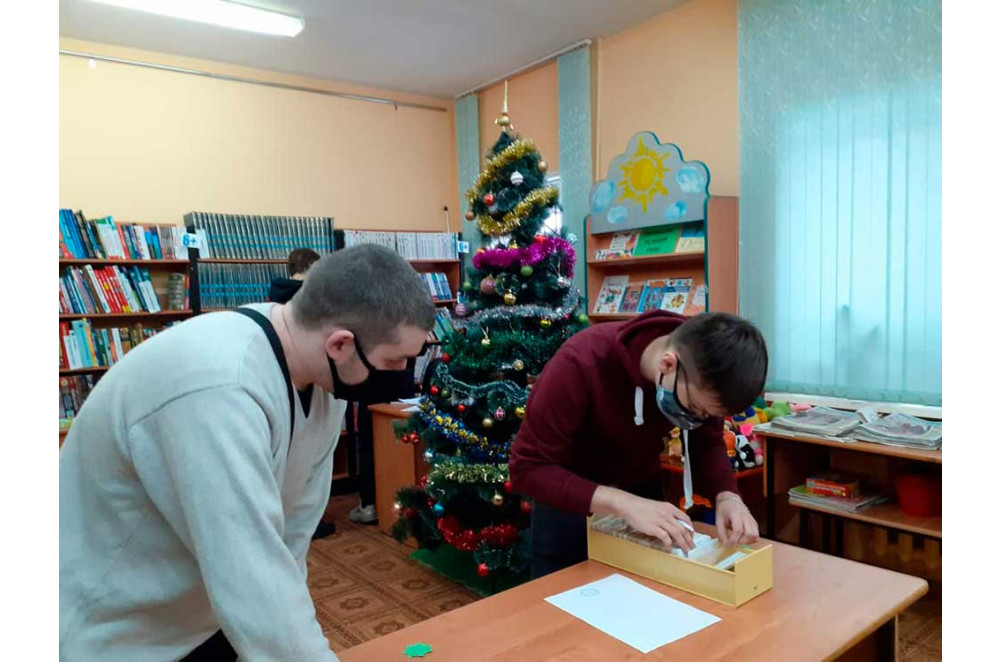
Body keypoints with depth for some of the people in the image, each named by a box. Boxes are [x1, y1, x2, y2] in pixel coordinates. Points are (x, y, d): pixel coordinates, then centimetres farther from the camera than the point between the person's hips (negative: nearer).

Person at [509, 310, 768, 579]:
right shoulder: (582, 364, -35)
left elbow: (708, 443, -6)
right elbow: (527, 467, -32)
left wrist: (727, 496, -26)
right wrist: (623, 503, -41)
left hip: (644, 492, 4)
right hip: (569, 497, -4)